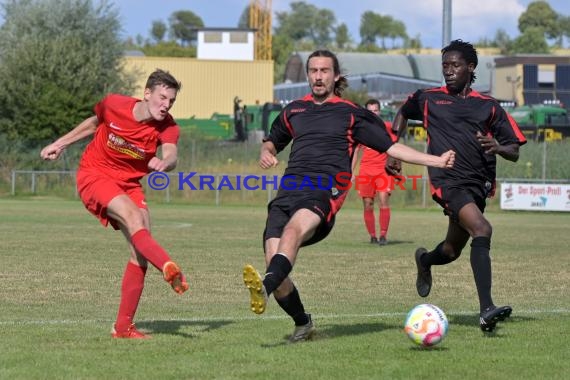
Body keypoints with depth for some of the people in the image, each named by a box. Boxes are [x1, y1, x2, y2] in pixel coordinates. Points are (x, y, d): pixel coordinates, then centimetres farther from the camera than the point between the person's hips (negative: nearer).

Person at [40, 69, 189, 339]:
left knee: (140, 250, -9)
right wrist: (60, 144, 16)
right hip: (93, 175, -4)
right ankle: (169, 268, -58)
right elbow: (94, 122, 10)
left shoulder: (167, 127, -13)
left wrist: (164, 162, -59)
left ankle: (123, 326, -1)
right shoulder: (113, 105, -13)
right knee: (133, 216, -32)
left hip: (129, 183, 4)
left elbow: (171, 155, -35)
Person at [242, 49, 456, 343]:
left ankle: (265, 287, -62)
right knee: (275, 263, -14)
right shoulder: (294, 110, 26)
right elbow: (272, 141, 43)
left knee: (295, 228, -38)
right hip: (289, 190, 4)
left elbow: (391, 147, 13)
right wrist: (265, 153, 17)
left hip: (324, 192, -4)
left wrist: (437, 161, 4)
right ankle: (302, 324, 9)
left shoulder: (351, 114, 15)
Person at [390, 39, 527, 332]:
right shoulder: (428, 99, 8)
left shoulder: (488, 106, 9)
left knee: (452, 251, 15)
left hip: (478, 184, 4)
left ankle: (425, 261, 55)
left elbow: (514, 151, 8)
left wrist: (497, 147, -14)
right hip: (447, 180, -4)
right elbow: (403, 114, 30)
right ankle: (486, 310, -35)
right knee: (481, 229, -28)